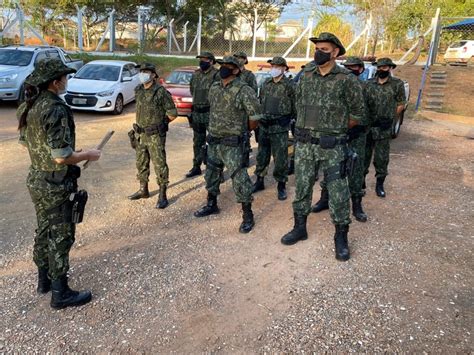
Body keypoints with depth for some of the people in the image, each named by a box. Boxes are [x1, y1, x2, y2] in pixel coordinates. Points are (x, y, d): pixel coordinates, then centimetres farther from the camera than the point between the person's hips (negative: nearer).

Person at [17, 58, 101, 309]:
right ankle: (60, 293, 15)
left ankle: (44, 279, 37)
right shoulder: (56, 110, -23)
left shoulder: (27, 107, 5)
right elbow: (61, 157, -26)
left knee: (44, 231, 21)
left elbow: (26, 142, 14)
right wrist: (88, 155, -10)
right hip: (56, 185, -9)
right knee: (61, 237, 3)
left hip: (36, 179, 9)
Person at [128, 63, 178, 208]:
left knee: (159, 165, -3)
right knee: (141, 163, 16)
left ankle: (162, 196, 5)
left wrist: (160, 123, 1)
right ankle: (143, 190, 32)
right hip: (140, 134, 7)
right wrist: (141, 125, 15)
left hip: (155, 135, -7)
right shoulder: (138, 90, 6)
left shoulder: (161, 92, -15)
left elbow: (173, 113, -10)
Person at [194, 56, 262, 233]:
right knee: (211, 174, 19)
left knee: (239, 179, -6)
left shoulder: (244, 90, -15)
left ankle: (248, 216, 6)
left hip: (233, 144, -7)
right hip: (214, 141, 8)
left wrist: (245, 130, -2)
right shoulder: (214, 88, 7)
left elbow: (255, 113, -15)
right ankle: (211, 205, 38)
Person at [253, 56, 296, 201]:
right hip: (264, 125, 6)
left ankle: (281, 186, 11)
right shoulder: (266, 83, 12)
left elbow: (295, 107, -3)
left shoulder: (289, 85, -5)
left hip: (280, 128, -6)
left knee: (280, 158, -1)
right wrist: (258, 120, 16)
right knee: (262, 155, 14)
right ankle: (259, 181, 28)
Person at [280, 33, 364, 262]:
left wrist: (336, 130, 8)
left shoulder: (347, 81, -6)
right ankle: (300, 228, 29)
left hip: (333, 147, -4)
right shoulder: (306, 80, 8)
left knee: (338, 193, 3)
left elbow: (357, 114, 1)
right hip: (305, 144, 5)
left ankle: (341, 237, 18)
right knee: (302, 187, 12)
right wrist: (309, 129, 14)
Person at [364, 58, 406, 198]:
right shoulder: (369, 84, 6)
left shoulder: (397, 84, -1)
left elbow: (401, 104, 3)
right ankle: (361, 181, 24)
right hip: (366, 126, 3)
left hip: (383, 128, -2)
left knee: (382, 157, 5)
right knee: (364, 155, 10)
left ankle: (380, 184, 18)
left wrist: (388, 117, 0)